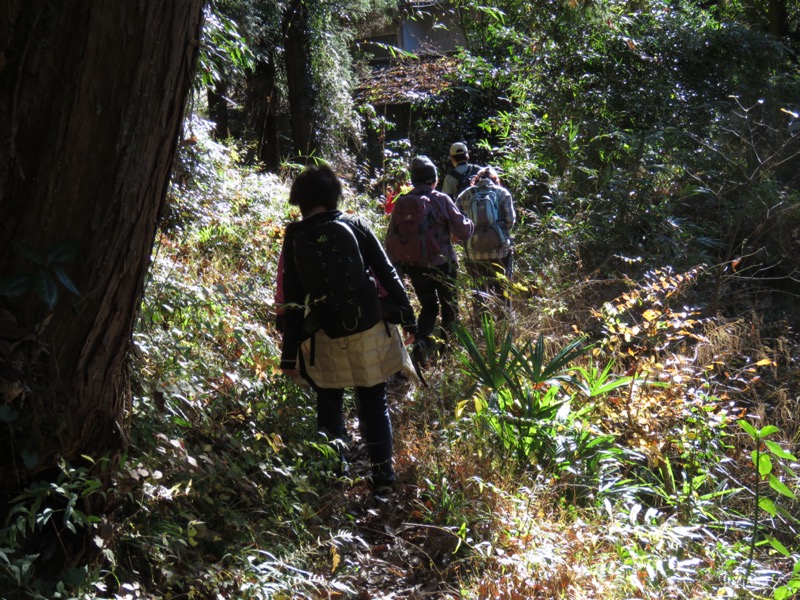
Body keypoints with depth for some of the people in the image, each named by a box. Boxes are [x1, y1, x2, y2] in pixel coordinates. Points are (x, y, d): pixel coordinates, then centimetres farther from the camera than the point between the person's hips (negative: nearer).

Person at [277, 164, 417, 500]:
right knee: (374, 404, 14)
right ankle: (382, 476, 17)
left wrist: (289, 355, 0)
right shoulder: (356, 226, -1)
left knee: (329, 404, 20)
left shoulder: (295, 237, -3)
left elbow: (291, 300, -4)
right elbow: (387, 275, -2)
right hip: (370, 332, 1)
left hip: (326, 339, -1)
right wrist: (408, 319, 8)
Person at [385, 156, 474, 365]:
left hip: (414, 267, 3)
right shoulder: (441, 200, -12)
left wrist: (397, 265, 15)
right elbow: (462, 231, -13)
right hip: (442, 265, -3)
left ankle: (421, 341, -6)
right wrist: (470, 224, 10)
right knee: (449, 307, 17)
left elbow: (391, 240, 3)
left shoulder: (401, 203, -2)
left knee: (428, 306, 18)